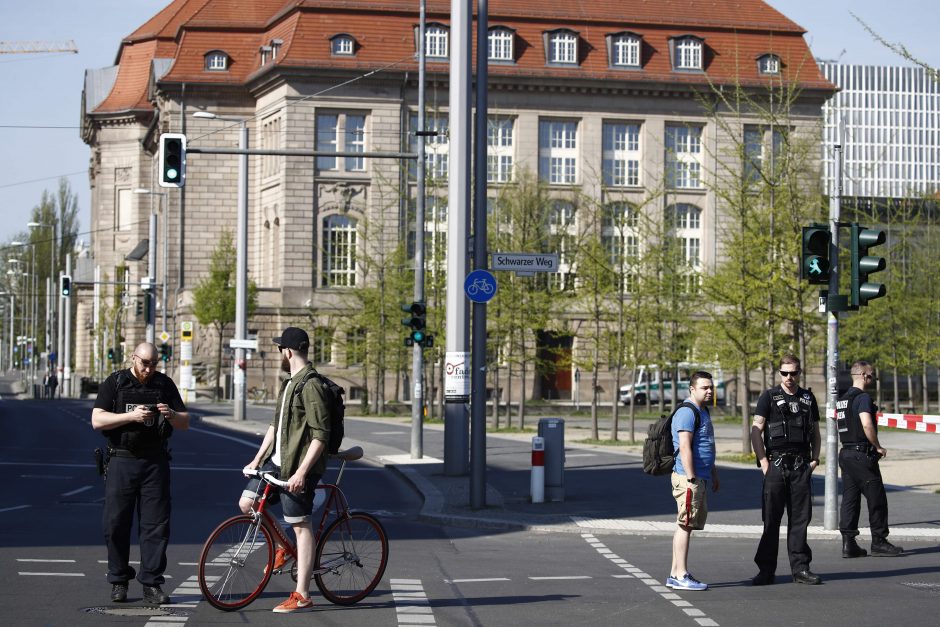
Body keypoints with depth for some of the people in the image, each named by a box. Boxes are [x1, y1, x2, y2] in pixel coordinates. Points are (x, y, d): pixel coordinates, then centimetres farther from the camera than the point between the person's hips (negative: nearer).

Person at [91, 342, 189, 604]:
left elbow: (185, 423, 8)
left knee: (156, 525, -2)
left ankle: (152, 583, 3)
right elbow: (97, 420, -7)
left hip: (155, 463, 1)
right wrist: (131, 416, -19)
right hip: (121, 462, -1)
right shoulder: (115, 383, 2)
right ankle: (118, 581, 12)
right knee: (116, 524, 0)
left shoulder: (164, 384, 8)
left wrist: (171, 415, -15)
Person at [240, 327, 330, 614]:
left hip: (299, 466, -9)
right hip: (277, 461, 9)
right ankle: (281, 546, 26)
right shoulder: (289, 383, 15)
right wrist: (257, 459, 19)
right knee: (246, 503, 8)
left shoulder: (311, 386, -17)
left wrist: (301, 472, -25)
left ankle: (302, 596, 0)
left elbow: (320, 435, -21)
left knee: (301, 526, -4)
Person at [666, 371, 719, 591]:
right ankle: (681, 577, -8)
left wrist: (714, 473, 29)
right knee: (685, 525, -9)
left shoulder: (703, 412, 19)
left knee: (687, 525, 12)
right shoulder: (687, 412, -13)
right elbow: (685, 447, -20)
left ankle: (674, 575, 16)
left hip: (700, 477, 10)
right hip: (688, 477, -10)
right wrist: (691, 479, -23)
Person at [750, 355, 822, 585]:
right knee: (771, 519, -1)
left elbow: (815, 432, 20)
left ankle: (800, 568, 10)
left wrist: (815, 458, 8)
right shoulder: (769, 397, 1)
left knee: (800, 518, 4)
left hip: (801, 466, 3)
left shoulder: (808, 398, 13)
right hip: (776, 464, -3)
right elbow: (756, 430, -3)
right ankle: (766, 570, 4)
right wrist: (763, 461, -9)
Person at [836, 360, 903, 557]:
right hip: (862, 455, -9)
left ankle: (848, 543, 5)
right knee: (876, 499, 1)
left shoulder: (842, 399, 15)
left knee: (850, 499, 8)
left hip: (845, 452, 9)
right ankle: (879, 541, 5)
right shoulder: (863, 397, -13)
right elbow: (867, 425, -26)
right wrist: (878, 447, -13)